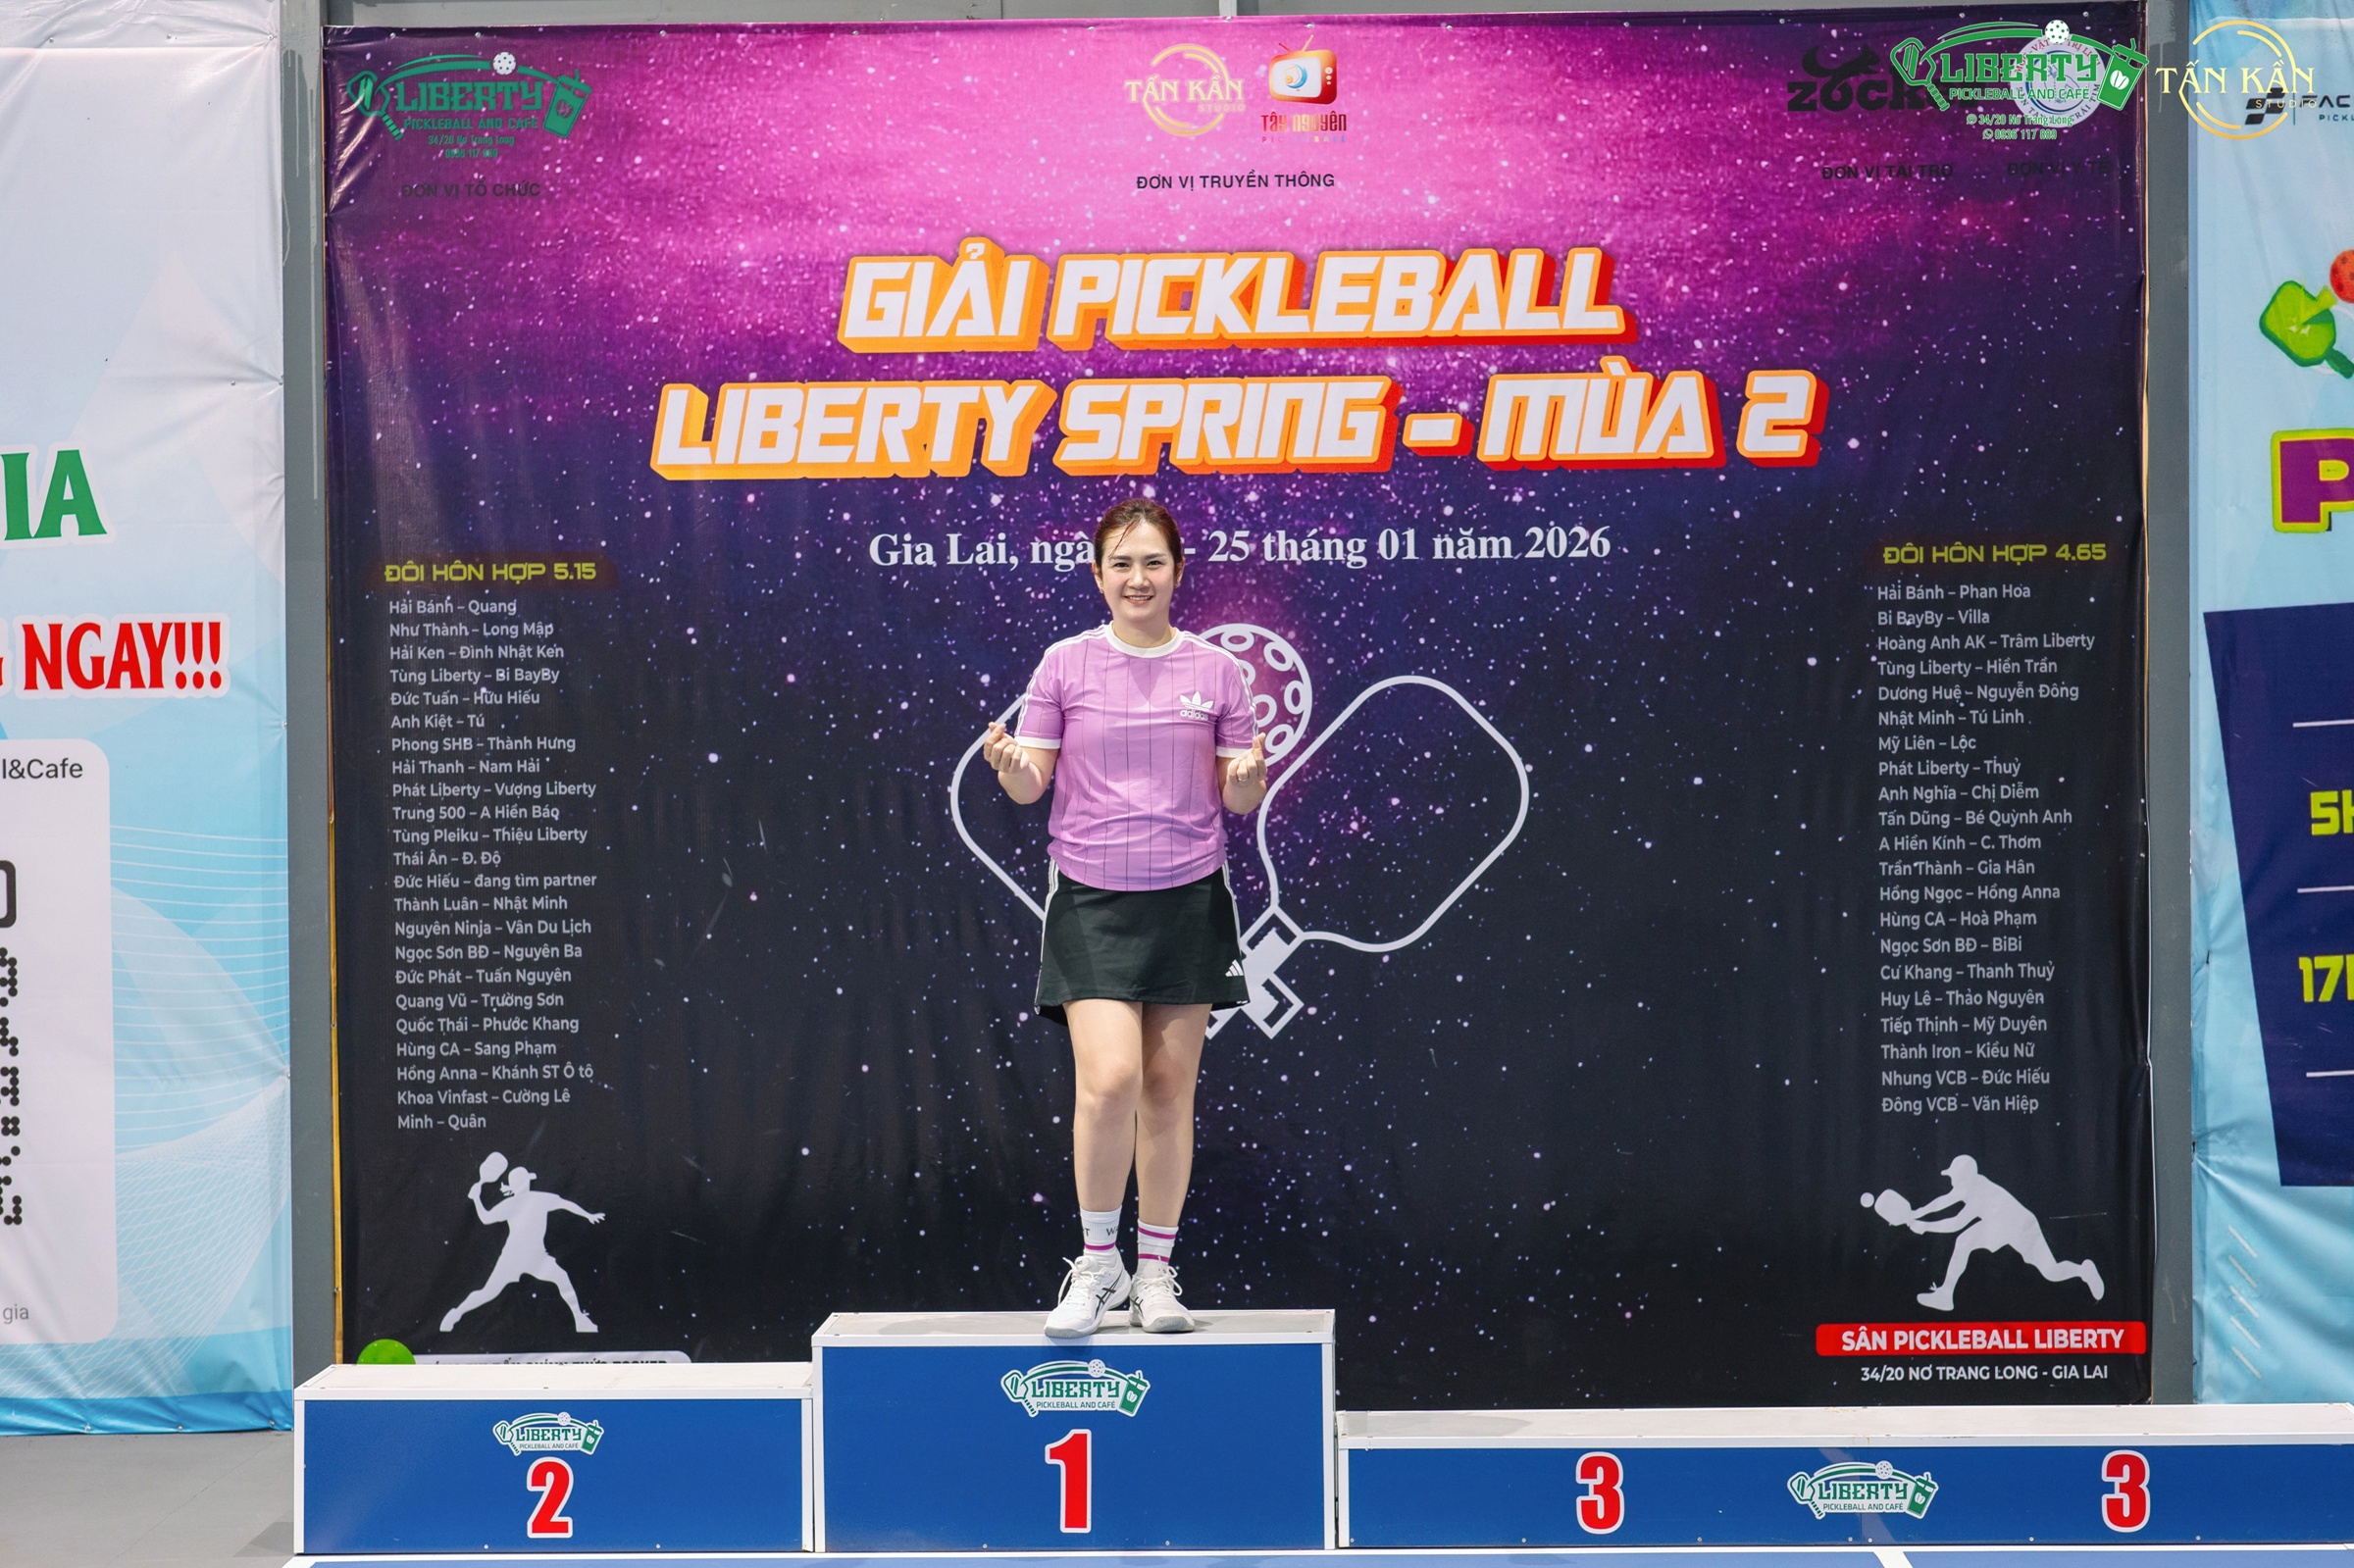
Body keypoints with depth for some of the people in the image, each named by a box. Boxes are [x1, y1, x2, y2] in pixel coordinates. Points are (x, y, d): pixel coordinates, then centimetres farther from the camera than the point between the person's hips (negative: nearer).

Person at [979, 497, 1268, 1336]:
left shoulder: (1216, 671, 4)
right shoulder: (1065, 664, 2)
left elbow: (1237, 798, 7)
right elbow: (1031, 786, 3)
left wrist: (1251, 778, -15)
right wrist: (1008, 763, -19)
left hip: (1188, 898, 2)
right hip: (1091, 898, -1)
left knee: (1169, 1090, 5)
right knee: (1110, 1080, -15)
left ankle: (1155, 1274, 19)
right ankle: (1096, 1262, 5)